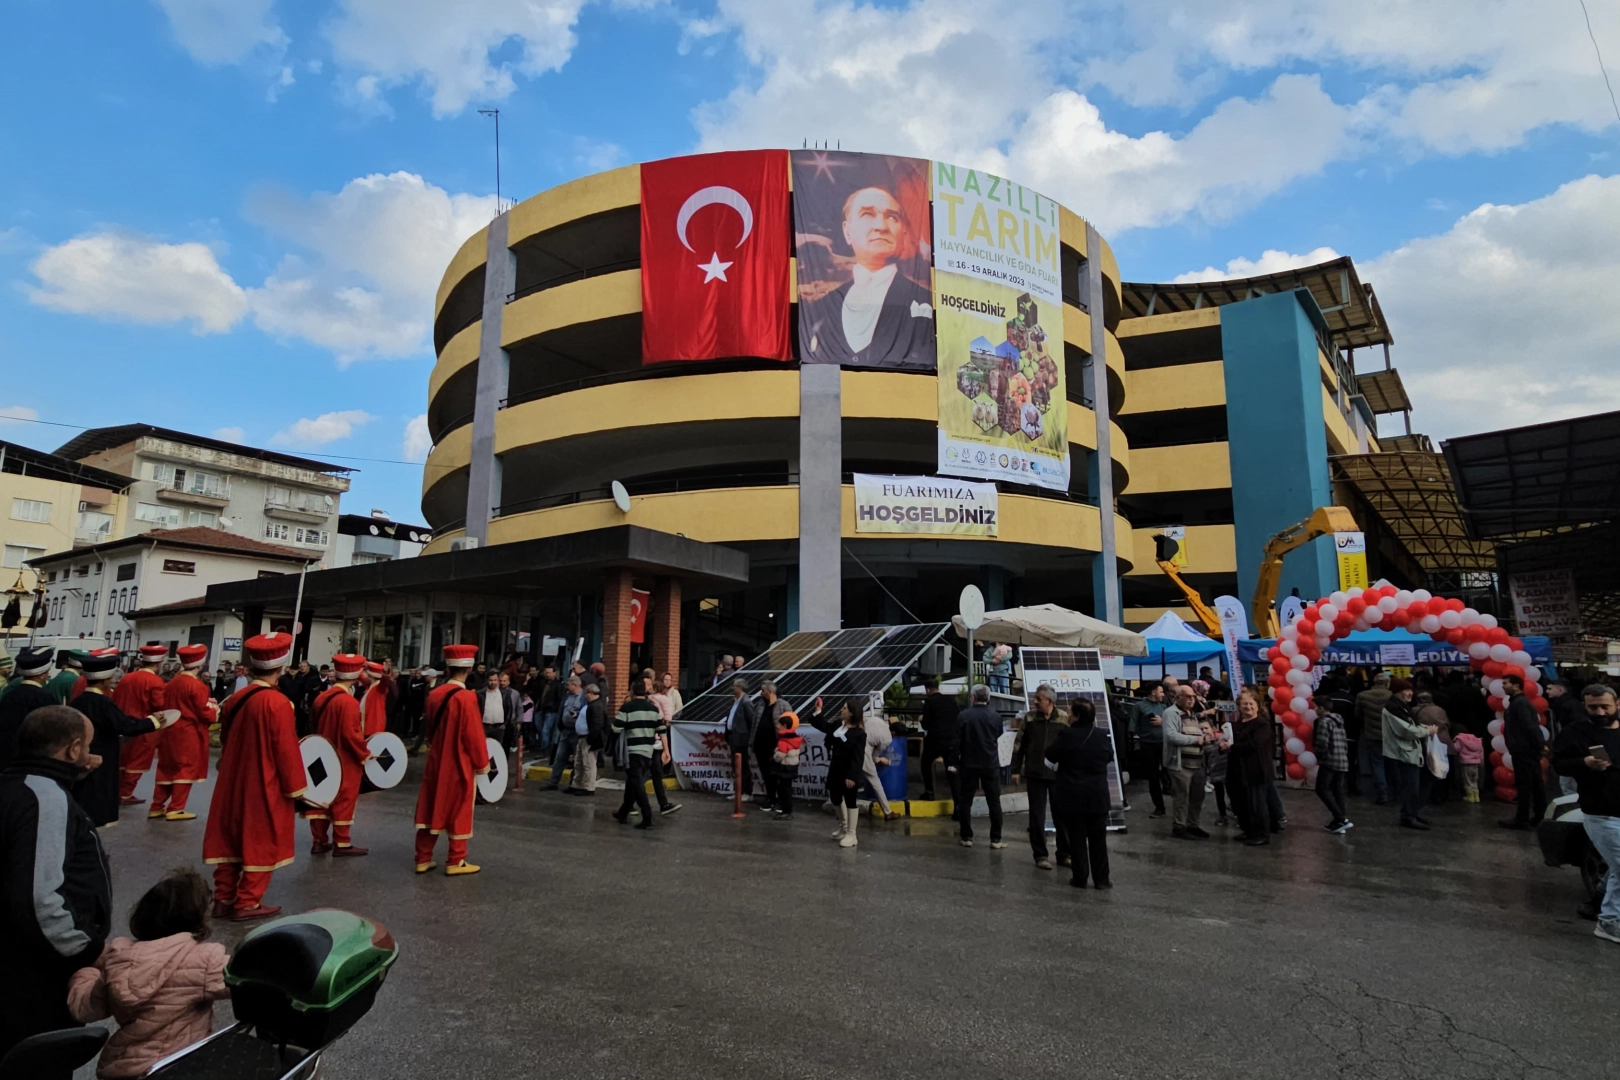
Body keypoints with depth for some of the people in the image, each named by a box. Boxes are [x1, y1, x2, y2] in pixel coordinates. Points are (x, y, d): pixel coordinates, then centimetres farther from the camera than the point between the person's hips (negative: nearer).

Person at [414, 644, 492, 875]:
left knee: (431, 808, 14)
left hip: (436, 761, 6)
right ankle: (455, 862, 13)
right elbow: (474, 734, -18)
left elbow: (431, 727, 13)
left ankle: (423, 859, 21)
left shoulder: (434, 694, 1)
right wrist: (482, 762, -6)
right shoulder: (466, 697, -21)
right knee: (458, 812, 5)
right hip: (459, 764, -6)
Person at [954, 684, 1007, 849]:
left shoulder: (964, 716, -12)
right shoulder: (996, 716, -6)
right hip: (991, 764, 1)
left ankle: (966, 837, 13)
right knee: (994, 802, 9)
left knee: (965, 801, 9)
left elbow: (957, 740, -8)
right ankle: (996, 839, 10)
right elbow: (998, 737, 9)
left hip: (969, 764, -1)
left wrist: (956, 760, 5)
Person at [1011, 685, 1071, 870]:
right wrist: (1016, 770, 2)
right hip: (1034, 773, 1)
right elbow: (1019, 744, 4)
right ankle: (1040, 855, 14)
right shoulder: (1029, 717, 0)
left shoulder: (1065, 719, -4)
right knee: (1037, 815, 5)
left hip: (1059, 774, 0)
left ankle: (1064, 854, 22)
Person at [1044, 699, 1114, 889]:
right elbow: (1109, 757, 12)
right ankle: (1102, 878, 16)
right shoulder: (1101, 735, -4)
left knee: (1077, 838, 6)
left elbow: (1051, 755, -4)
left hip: (1072, 796, -3)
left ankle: (1080, 877, 10)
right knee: (1098, 838, 12)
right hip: (1097, 795, 3)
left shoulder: (1066, 735, -14)